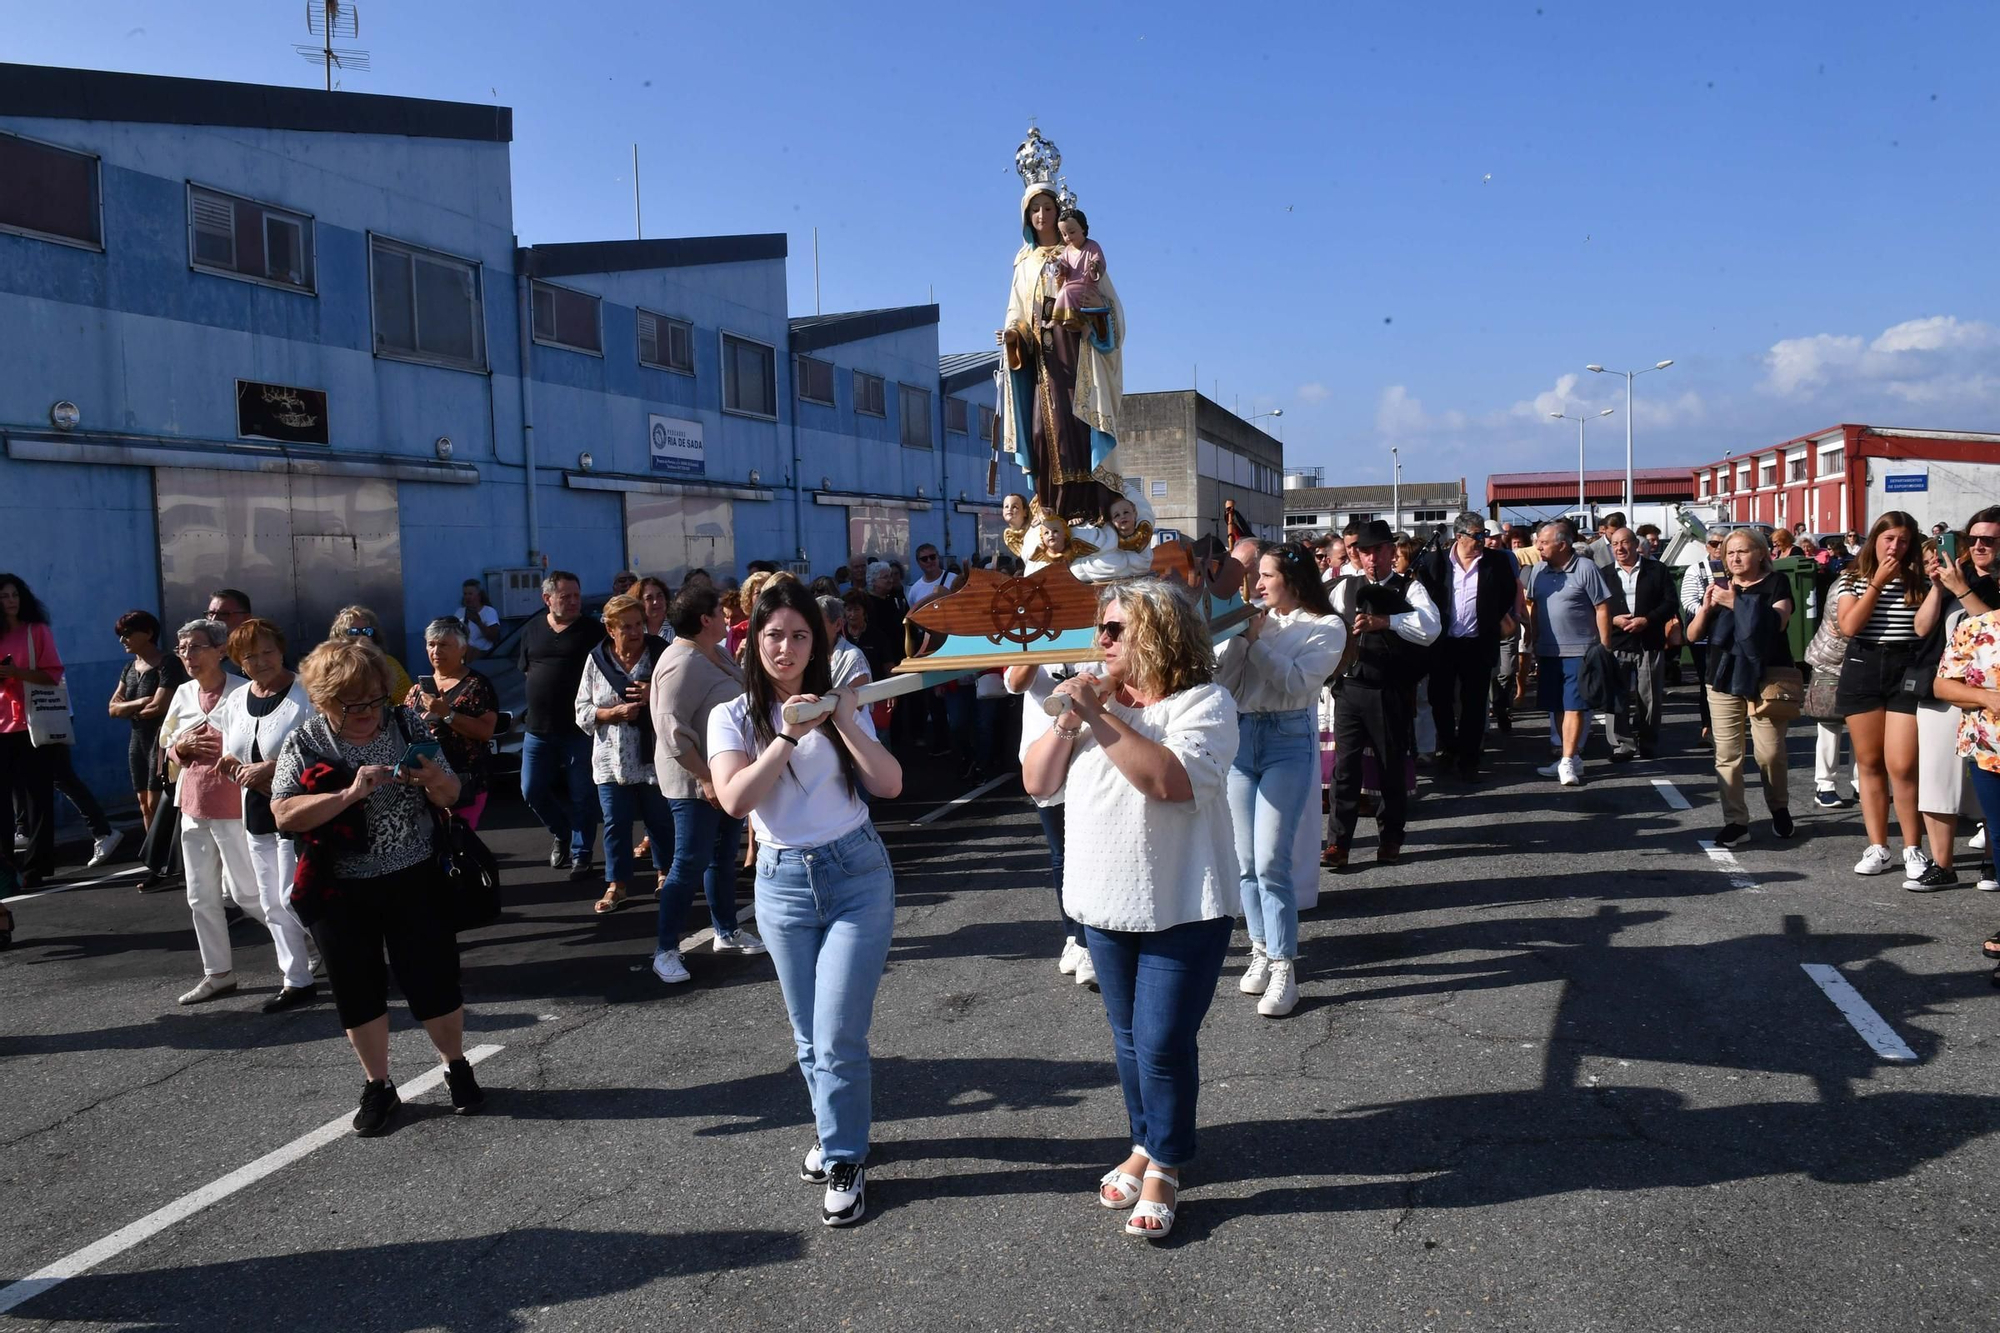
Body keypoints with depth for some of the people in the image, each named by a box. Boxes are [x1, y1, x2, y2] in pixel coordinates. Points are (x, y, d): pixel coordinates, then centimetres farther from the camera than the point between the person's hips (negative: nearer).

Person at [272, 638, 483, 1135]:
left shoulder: (406, 725, -2)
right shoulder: (304, 745, -6)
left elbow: (450, 796, 3)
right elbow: (284, 815, -17)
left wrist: (436, 781, -20)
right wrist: (349, 794, -27)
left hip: (414, 880, 0)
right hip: (340, 891, 0)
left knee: (432, 978, 5)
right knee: (358, 989, 9)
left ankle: (457, 1069, 27)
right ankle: (378, 1087, 27)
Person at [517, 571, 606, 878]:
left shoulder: (593, 631, -6)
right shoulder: (531, 630, 6)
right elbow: (526, 671, 17)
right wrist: (544, 695, 8)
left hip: (580, 728, -4)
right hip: (538, 728, 4)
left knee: (582, 796, 3)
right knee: (532, 791, 8)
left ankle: (580, 855, 16)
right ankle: (560, 833, 34)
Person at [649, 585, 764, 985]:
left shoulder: (718, 654, 9)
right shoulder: (682, 664, -20)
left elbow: (740, 703, 21)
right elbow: (673, 729, -26)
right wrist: (705, 778, -25)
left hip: (727, 774, 9)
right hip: (695, 782, -9)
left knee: (724, 858, 18)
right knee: (690, 865, -4)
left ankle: (727, 932, 31)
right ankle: (665, 950, 5)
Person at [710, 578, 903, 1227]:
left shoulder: (840, 703, 2)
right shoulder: (733, 717, -1)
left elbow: (890, 785, -8)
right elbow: (734, 800, -17)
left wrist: (844, 720, -17)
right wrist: (789, 736, -22)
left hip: (858, 876, -1)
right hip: (783, 883, 2)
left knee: (838, 1036, -6)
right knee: (809, 1035, 13)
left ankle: (844, 1162, 12)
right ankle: (840, 1135, 36)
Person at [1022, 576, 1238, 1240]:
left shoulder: (1203, 702, -13)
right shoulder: (1094, 699, 5)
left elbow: (1170, 778, -30)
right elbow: (1038, 782, 2)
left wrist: (1101, 716, -28)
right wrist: (1067, 720, -13)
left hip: (1182, 909, -6)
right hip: (1106, 905, 6)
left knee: (1163, 1043, -2)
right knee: (1129, 1039, 18)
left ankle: (1164, 1167, 17)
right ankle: (1145, 1144, 36)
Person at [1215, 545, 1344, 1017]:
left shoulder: (1326, 626, 0)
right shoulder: (1255, 620, 12)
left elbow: (1297, 685, -14)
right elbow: (1220, 677, 6)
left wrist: (1256, 641, -10)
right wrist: (1238, 637, -7)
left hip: (1288, 743, -5)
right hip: (1240, 739, 5)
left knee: (1271, 862, -12)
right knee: (1246, 861, 8)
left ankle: (1283, 968, -3)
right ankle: (1262, 951, 22)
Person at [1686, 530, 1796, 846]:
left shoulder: (1776, 584, 2)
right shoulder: (1718, 587, 12)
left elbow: (1777, 622, -15)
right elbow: (1694, 633, 9)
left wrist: (1736, 603, -18)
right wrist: (1706, 607, -9)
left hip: (1764, 678, -3)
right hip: (1724, 679, 3)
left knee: (1770, 753, -4)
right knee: (1727, 754, 0)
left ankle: (1779, 807, 22)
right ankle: (1735, 821, 5)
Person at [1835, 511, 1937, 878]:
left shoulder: (1916, 581, 5)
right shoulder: (1852, 580, 6)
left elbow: (1922, 627, -9)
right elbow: (1849, 626, -9)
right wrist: (1877, 584, -10)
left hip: (1905, 671, -1)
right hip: (1862, 670, 1)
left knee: (1901, 767, -8)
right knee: (1869, 763, 7)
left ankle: (1912, 849, 6)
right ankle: (1878, 848, 15)